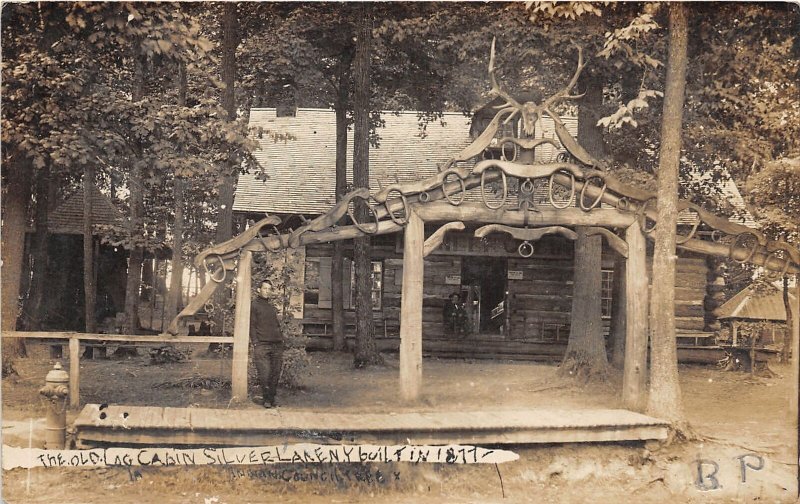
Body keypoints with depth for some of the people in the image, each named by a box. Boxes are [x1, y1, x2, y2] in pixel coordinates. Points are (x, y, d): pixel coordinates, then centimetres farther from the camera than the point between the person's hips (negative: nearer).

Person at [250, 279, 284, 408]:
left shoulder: (271, 307, 23)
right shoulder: (254, 305, 4)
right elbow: (252, 326, -2)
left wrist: (281, 340, 15)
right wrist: (255, 343, -11)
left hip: (277, 345, 6)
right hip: (262, 345, -6)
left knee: (275, 374, 1)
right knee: (265, 375, -11)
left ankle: (272, 399, 8)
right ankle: (267, 399, -2)